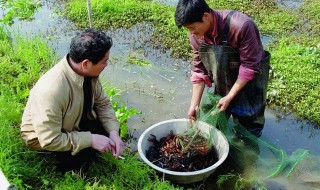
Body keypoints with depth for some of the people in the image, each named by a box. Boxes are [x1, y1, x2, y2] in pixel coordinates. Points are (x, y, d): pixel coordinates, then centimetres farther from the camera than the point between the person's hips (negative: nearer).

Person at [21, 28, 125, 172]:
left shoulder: (88, 72, -20)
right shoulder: (51, 90, -40)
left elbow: (103, 103, -6)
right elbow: (49, 140, -34)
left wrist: (113, 132, -20)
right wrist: (90, 139, -31)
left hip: (73, 122, 6)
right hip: (43, 137, -6)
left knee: (111, 129, -8)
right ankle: (67, 168, 6)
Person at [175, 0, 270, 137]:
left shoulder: (241, 26, -34)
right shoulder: (196, 35, -16)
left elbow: (249, 66, -26)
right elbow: (199, 69, -7)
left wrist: (230, 97, -25)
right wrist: (194, 104, -9)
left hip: (249, 79, -5)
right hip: (223, 82, 5)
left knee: (248, 126, 7)